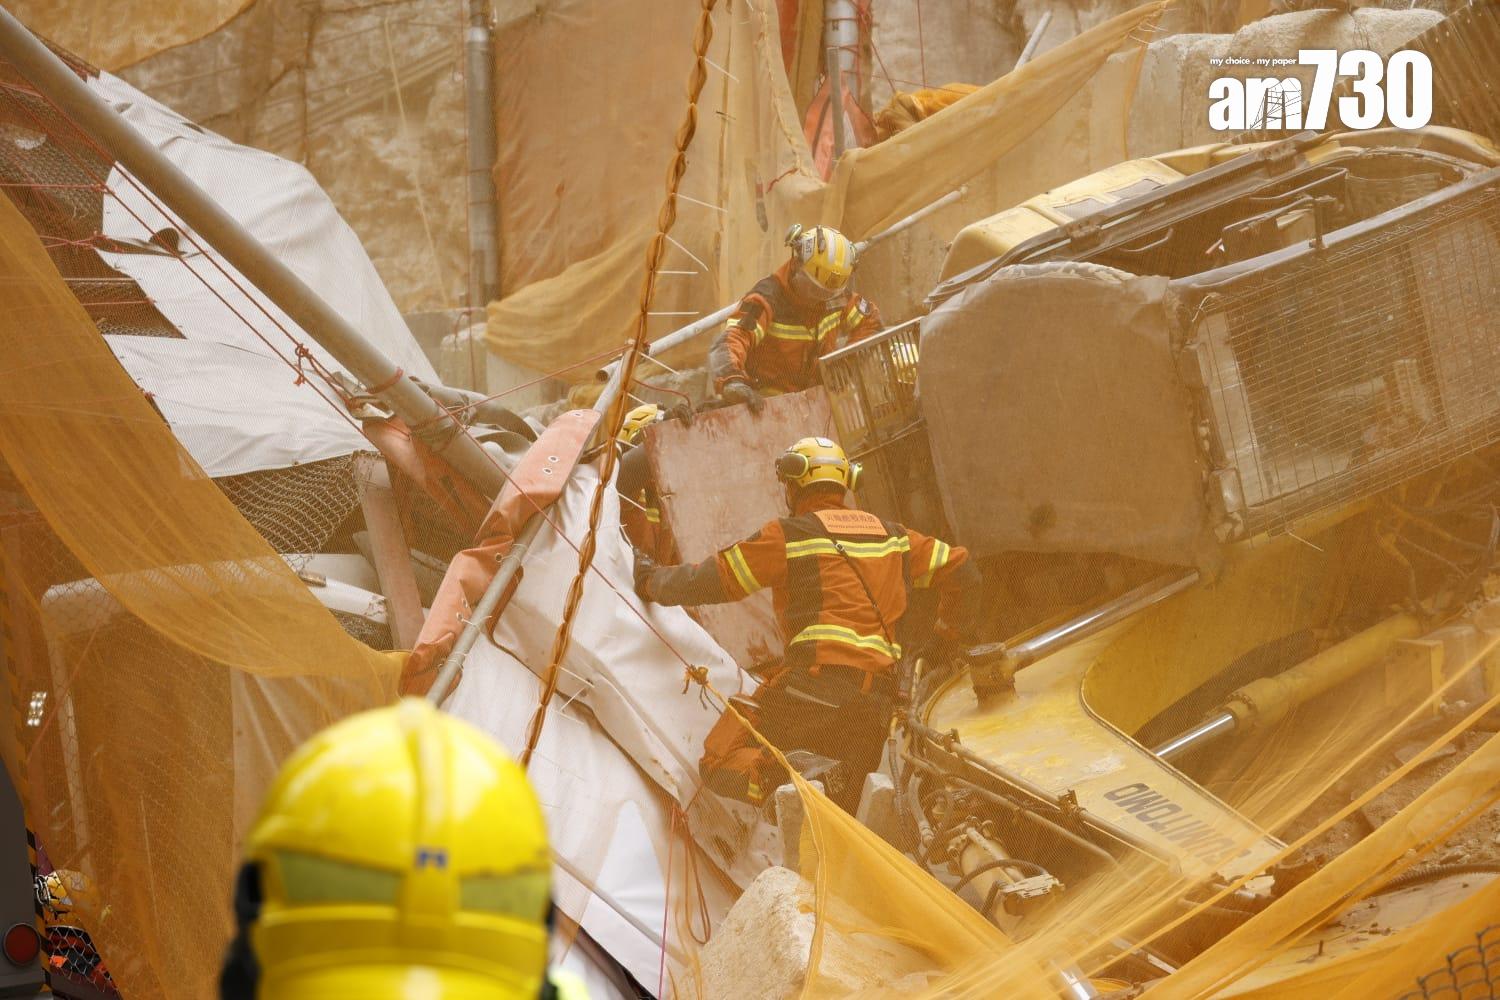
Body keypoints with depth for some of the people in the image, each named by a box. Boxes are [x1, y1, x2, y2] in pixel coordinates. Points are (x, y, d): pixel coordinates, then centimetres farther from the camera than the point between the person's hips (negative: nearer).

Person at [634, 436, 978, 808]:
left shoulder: (789, 534, 4)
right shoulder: (891, 535, 20)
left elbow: (710, 580, 8)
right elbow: (961, 571, 27)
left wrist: (653, 580, 27)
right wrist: (954, 635, 43)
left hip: (816, 682, -6)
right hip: (878, 699, 6)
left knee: (719, 764, -1)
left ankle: (789, 773, -30)